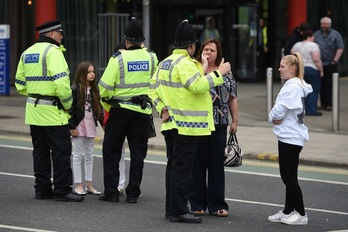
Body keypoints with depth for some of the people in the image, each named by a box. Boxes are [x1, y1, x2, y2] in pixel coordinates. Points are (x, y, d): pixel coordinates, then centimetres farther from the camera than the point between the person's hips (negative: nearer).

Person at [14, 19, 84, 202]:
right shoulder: (53, 51, -13)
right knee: (61, 151, -3)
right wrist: (68, 104, -11)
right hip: (53, 111, -8)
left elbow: (20, 84, 16)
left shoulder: (27, 53, 13)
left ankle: (42, 188, 17)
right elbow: (61, 82, -22)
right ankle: (62, 190, -3)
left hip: (34, 110, 8)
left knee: (40, 151, 13)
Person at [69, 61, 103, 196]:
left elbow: (98, 108, 12)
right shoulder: (75, 89, -10)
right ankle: (78, 185, 4)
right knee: (78, 155, 1)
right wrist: (72, 127, -15)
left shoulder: (94, 90, 8)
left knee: (89, 156, 10)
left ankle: (89, 185, 16)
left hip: (90, 124, 6)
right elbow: (70, 109, -12)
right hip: (79, 124, -6)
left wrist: (103, 122, 3)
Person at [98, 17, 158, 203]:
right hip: (143, 110, 3)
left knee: (111, 151, 9)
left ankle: (111, 191, 7)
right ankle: (133, 193, 7)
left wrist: (106, 104, 4)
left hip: (120, 109, -3)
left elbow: (105, 86, -13)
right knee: (138, 151, 9)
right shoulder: (151, 57, 0)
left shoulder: (118, 58, -12)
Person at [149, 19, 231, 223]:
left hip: (171, 123, 10)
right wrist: (218, 73, -20)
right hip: (186, 125, -10)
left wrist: (161, 107, 10)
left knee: (173, 165, 14)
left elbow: (154, 87, 16)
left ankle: (172, 209, 19)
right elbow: (198, 85, -28)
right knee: (183, 167, -7)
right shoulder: (185, 63, -16)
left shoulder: (165, 63, 13)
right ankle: (179, 211, -7)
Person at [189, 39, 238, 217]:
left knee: (217, 164, 4)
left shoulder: (226, 72, 10)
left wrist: (234, 121, 6)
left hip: (219, 124, 2)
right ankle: (197, 204, 10)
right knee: (197, 164, 2)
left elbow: (232, 99, 11)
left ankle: (217, 205, 9)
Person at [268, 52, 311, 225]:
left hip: (291, 138, -10)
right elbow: (278, 111, 17)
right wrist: (275, 117, -3)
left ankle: (301, 214, 0)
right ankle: (288, 212, 22)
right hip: (288, 136, 10)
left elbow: (279, 110, -23)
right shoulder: (291, 85, 15)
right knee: (288, 176, 15)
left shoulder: (294, 87, -18)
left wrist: (273, 116, -2)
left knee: (289, 177, -5)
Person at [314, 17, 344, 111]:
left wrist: (335, 60, -10)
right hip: (319, 64, 3)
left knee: (330, 85, -4)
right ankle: (323, 103, 10)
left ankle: (329, 104, -3)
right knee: (322, 85, 4)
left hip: (330, 64, -3)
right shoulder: (316, 34, 11)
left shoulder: (335, 34, 1)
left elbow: (340, 48, -3)